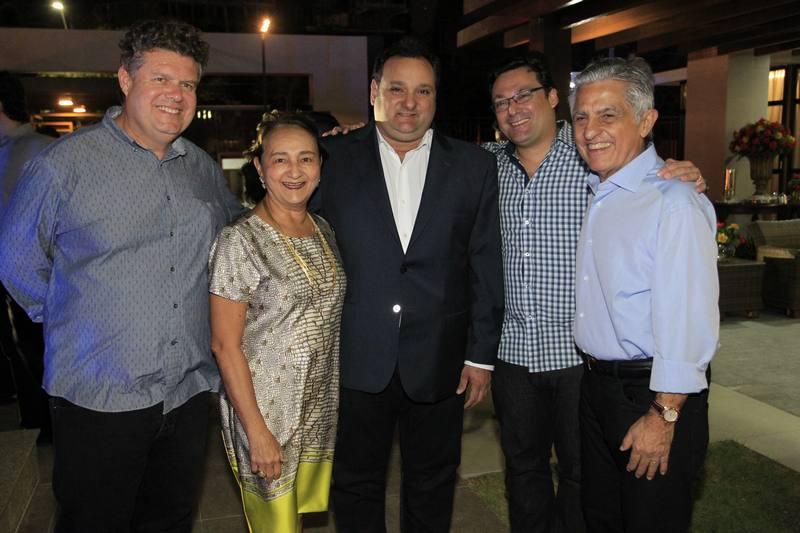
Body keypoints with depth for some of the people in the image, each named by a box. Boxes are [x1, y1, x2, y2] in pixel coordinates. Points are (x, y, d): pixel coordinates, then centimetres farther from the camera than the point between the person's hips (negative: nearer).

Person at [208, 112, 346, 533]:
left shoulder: (323, 230, 4)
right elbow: (225, 345, -15)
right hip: (264, 413, -5)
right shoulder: (240, 241, -15)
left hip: (321, 411, 5)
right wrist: (256, 430, -17)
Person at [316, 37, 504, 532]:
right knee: (355, 485, 17)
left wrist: (482, 354, -1)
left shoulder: (474, 165, 0)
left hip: (440, 361, 1)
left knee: (432, 488, 18)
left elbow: (486, 266, 1)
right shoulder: (337, 159, -1)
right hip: (355, 359, 0)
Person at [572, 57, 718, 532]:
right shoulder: (595, 195, 7)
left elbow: (688, 323, -22)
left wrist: (662, 417, -19)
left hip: (654, 393, -7)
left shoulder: (675, 203, -20)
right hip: (597, 385, 8)